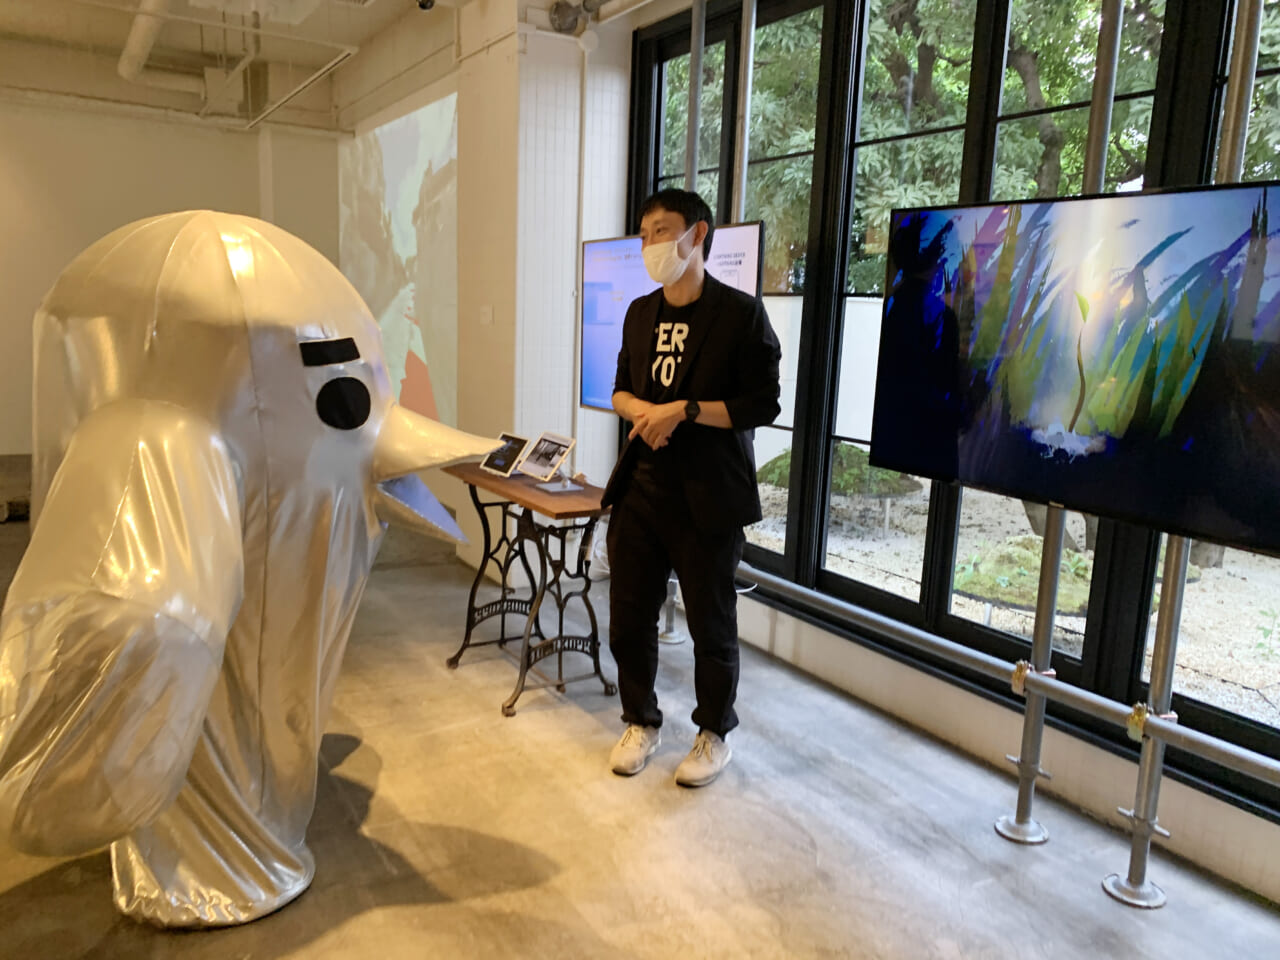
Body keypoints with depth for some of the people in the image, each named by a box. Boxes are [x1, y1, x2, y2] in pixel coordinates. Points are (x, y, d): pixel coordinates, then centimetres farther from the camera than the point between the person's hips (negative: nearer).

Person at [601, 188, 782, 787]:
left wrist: (683, 410, -19)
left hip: (707, 499, -5)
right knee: (628, 618, 11)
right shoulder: (640, 313, 12)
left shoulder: (740, 314, -8)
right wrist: (643, 410, -5)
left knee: (711, 625, 8)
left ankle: (714, 734, 30)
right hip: (640, 489, 6)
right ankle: (641, 722, 33)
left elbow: (763, 405, -11)